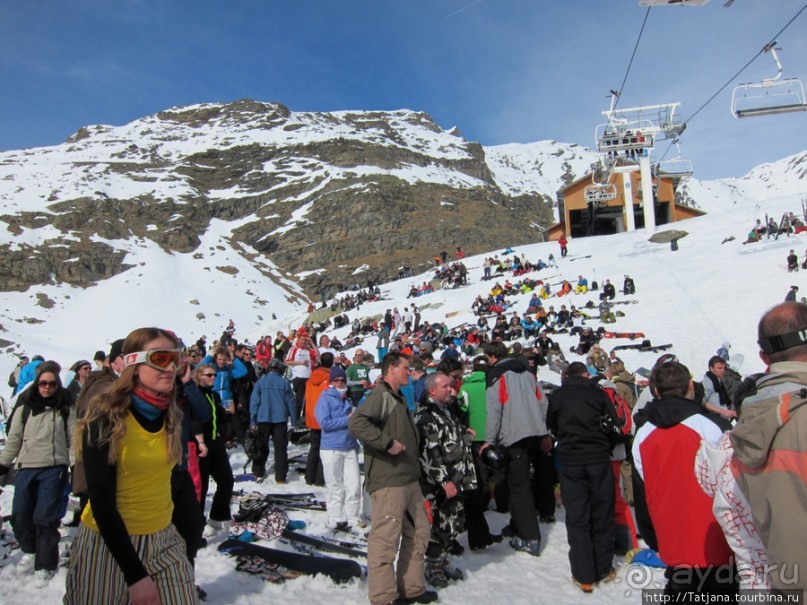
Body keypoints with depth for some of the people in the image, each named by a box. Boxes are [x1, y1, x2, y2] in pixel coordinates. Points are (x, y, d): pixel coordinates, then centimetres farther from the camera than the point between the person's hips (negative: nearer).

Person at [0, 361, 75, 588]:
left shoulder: (66, 406, 1)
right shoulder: (25, 405, 5)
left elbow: (74, 438, 1)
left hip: (54, 468, -3)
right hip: (26, 467, 3)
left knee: (45, 517, -3)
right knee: (19, 515, 7)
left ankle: (45, 564, 13)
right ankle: (30, 550, 35)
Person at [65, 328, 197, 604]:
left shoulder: (172, 416, -2)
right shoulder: (106, 418, -17)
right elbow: (101, 502, -19)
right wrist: (135, 574, -20)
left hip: (163, 539, 4)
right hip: (107, 543, -4)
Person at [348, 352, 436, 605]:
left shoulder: (398, 398, 20)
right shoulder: (380, 396, -12)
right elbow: (356, 422, -27)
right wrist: (387, 442, -26)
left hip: (409, 479, 10)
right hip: (388, 481, -10)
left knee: (419, 532, 16)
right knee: (386, 537, -5)